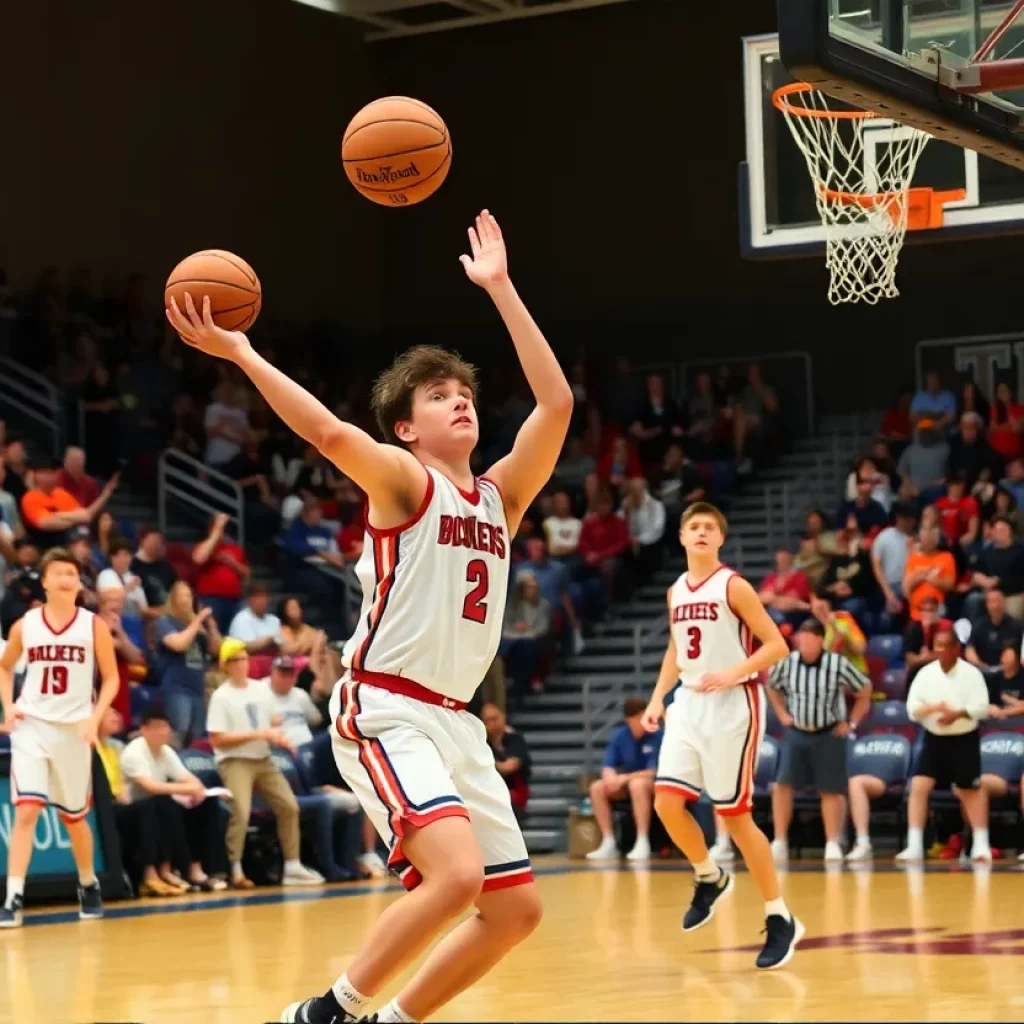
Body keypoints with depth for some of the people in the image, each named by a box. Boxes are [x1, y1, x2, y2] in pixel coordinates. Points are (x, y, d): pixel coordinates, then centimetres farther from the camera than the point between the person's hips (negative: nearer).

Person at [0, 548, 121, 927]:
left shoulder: (94, 626, -2)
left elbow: (111, 678, 1)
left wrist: (95, 718, -13)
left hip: (74, 729, 0)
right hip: (31, 726, 0)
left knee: (74, 816, 13)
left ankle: (88, 884, 37)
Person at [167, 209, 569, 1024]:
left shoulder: (499, 496, 14)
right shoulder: (403, 480, -4)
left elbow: (557, 403, 7)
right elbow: (329, 434, -24)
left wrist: (500, 289, 9)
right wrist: (239, 353, -27)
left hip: (453, 720, 8)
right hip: (385, 712, -8)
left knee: (516, 908, 7)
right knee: (455, 874, -26)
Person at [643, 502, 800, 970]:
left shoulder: (733, 587, -9)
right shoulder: (676, 592, 10)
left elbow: (777, 646, -11)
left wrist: (733, 673, -24)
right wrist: (657, 697, 11)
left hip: (732, 707, -6)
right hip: (688, 705, 6)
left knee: (735, 814, -5)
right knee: (666, 803, -5)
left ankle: (781, 919, 5)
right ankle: (710, 878, 22)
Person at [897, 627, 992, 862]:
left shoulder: (970, 673, -8)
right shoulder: (925, 674, -1)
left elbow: (982, 707, -14)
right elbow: (912, 709, -6)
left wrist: (958, 714, -30)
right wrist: (933, 707, -25)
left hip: (964, 739, -2)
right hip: (934, 739, 2)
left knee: (971, 791, 8)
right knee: (919, 786, -11)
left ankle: (981, 844, 20)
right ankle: (914, 846, -11)